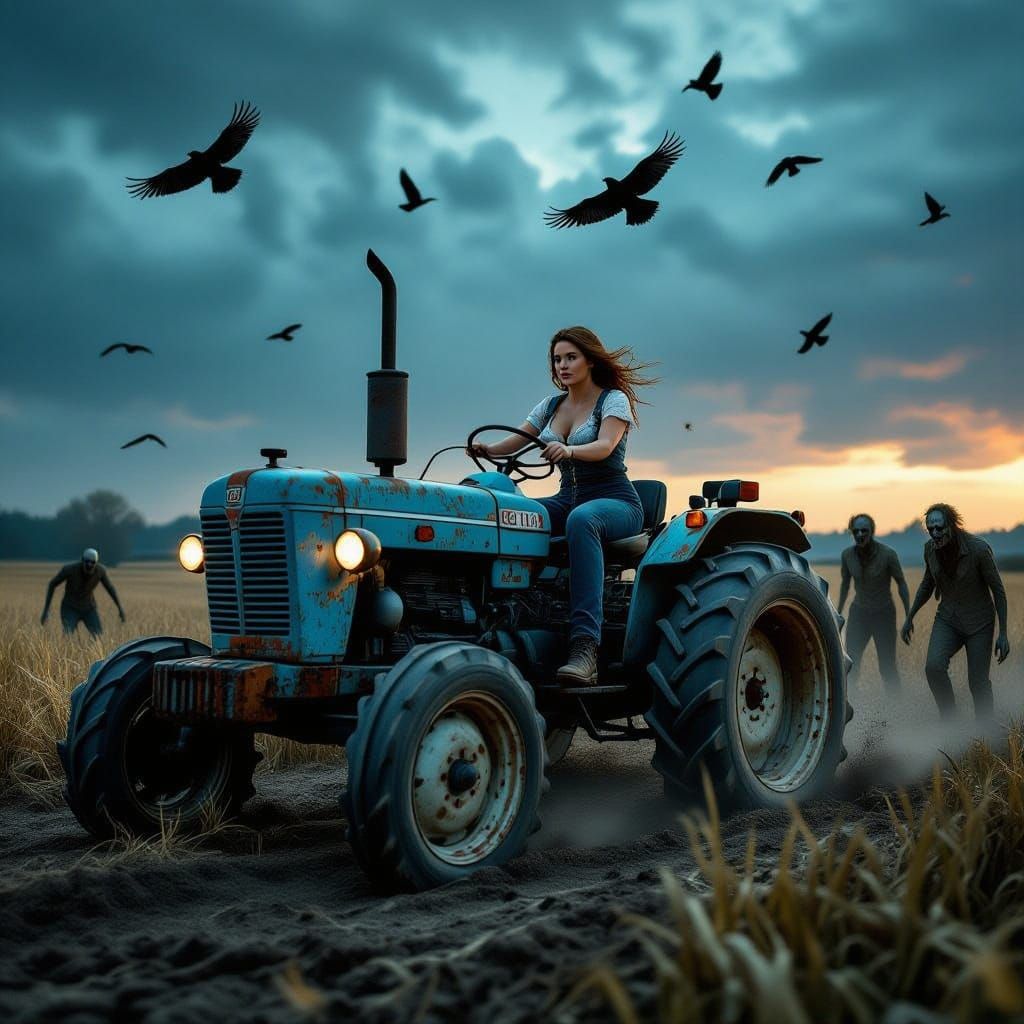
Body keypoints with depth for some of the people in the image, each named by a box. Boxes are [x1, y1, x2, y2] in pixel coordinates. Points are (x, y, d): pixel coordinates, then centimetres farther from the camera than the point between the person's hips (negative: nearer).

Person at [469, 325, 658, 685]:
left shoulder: (614, 399, -2)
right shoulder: (551, 406, 16)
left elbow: (604, 447, -20)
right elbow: (514, 441, 10)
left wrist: (568, 450, -40)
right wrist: (487, 449, -13)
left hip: (614, 501, -6)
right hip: (567, 499, 6)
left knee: (581, 519, -43)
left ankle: (585, 646, -52)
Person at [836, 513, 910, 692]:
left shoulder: (888, 554, -20)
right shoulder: (847, 555, -10)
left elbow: (901, 583, -8)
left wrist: (908, 616, -9)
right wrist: (839, 613, 13)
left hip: (884, 614, -3)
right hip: (858, 613, 3)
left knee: (887, 667, 0)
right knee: (849, 665, -6)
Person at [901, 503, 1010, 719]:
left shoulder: (978, 548, -23)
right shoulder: (930, 548, -9)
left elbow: (998, 590, -14)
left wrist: (1003, 634, -14)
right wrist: (909, 618, 10)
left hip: (978, 622, -3)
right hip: (948, 620, 3)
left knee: (978, 683, -1)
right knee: (933, 667, -22)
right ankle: (950, 720, -4)